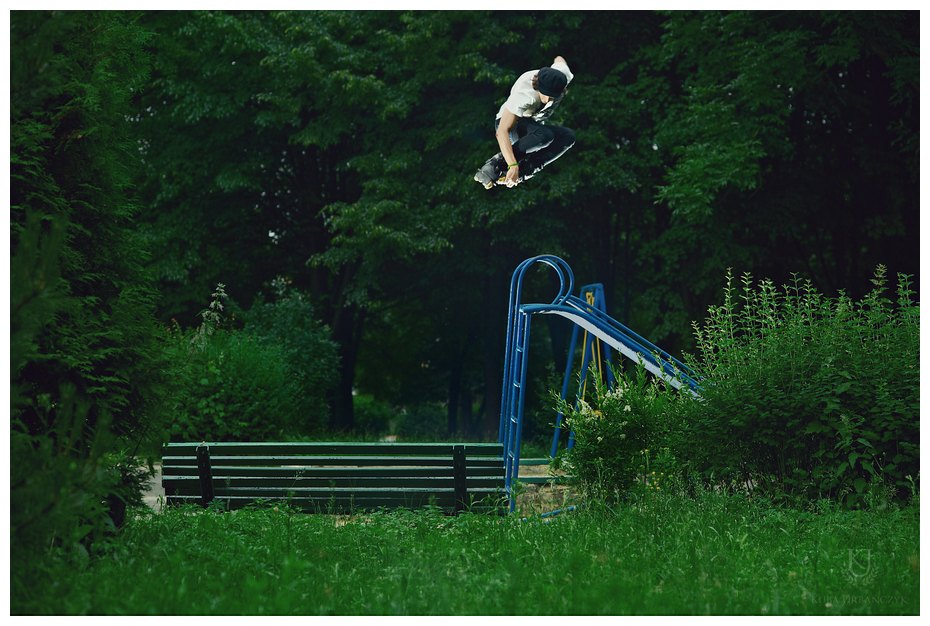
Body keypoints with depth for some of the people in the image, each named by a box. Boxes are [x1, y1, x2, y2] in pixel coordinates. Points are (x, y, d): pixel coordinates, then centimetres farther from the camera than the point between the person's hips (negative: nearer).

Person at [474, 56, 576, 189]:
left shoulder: (563, 76, -23)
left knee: (568, 136, -22)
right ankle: (497, 162, -28)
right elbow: (502, 131, -41)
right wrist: (513, 165, -51)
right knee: (545, 135, -38)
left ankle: (525, 169, -25)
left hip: (533, 124, 7)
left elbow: (559, 59, 5)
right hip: (509, 123, -7)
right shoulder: (524, 95, -38)